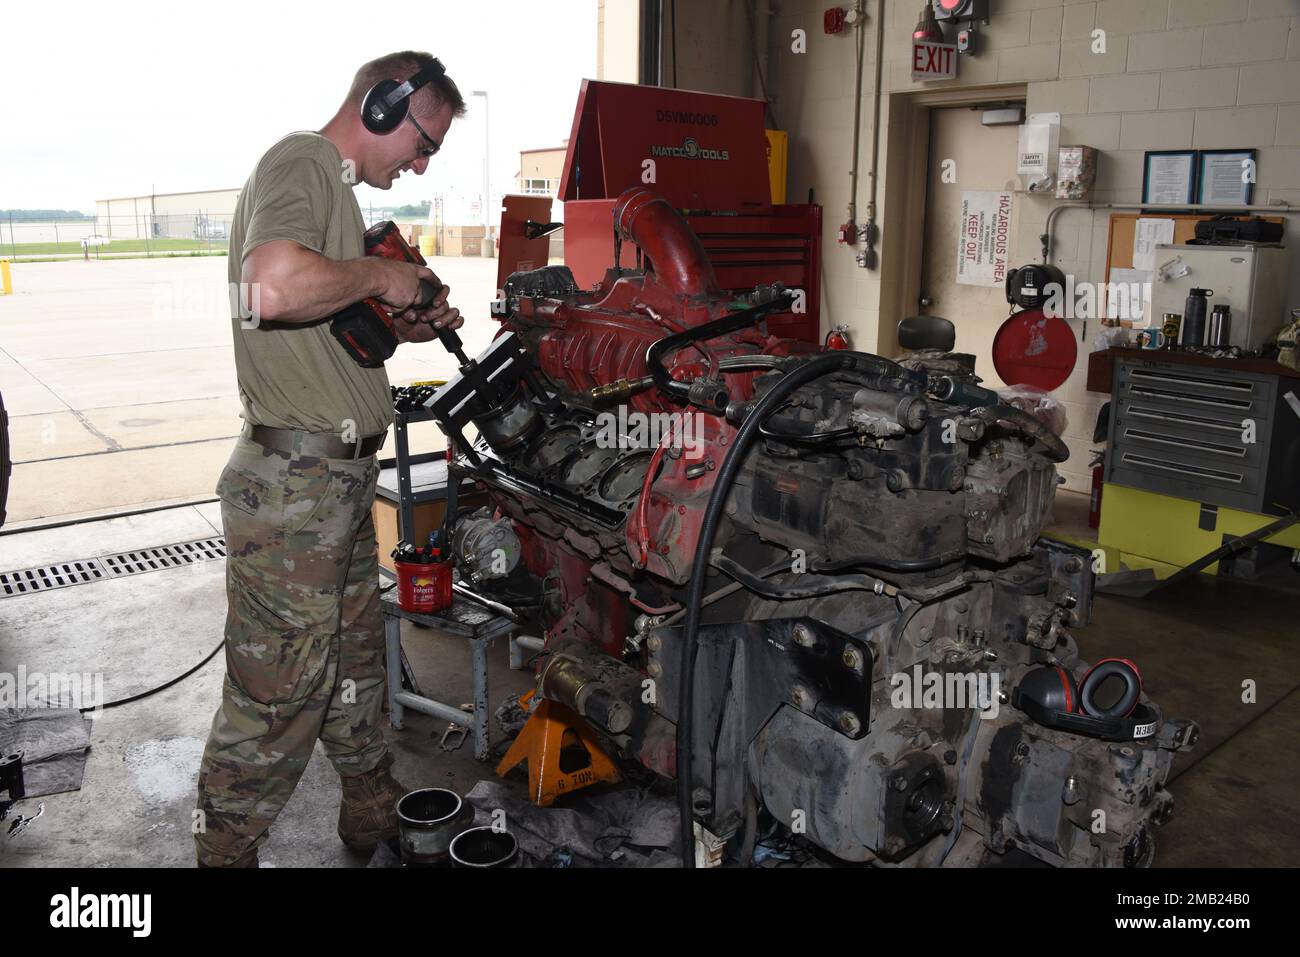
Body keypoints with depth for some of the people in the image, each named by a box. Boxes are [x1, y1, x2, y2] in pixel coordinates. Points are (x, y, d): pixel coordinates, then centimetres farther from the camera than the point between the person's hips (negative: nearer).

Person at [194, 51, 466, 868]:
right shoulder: (301, 164, -12)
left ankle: (377, 815, 38)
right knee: (278, 692, -1)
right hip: (294, 485, -11)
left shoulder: (335, 185, 20)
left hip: (339, 479, 11)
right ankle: (226, 848, 17)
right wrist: (379, 275, -17)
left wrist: (405, 328, 13)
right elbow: (274, 288, -32)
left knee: (356, 658, 21)